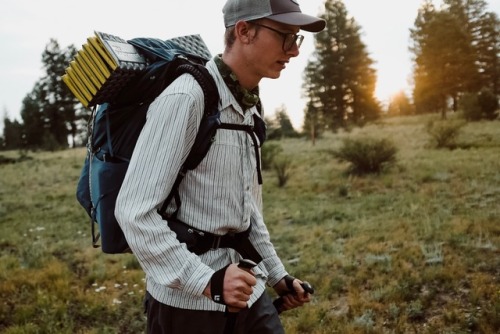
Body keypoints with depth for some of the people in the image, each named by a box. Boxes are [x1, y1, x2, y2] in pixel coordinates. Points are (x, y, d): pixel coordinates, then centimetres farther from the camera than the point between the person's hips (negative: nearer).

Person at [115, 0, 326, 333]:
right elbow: (134, 211, -21)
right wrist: (207, 282, -24)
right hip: (187, 299, -7)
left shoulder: (251, 107, 7)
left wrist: (277, 273, 17)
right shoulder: (186, 98, -18)